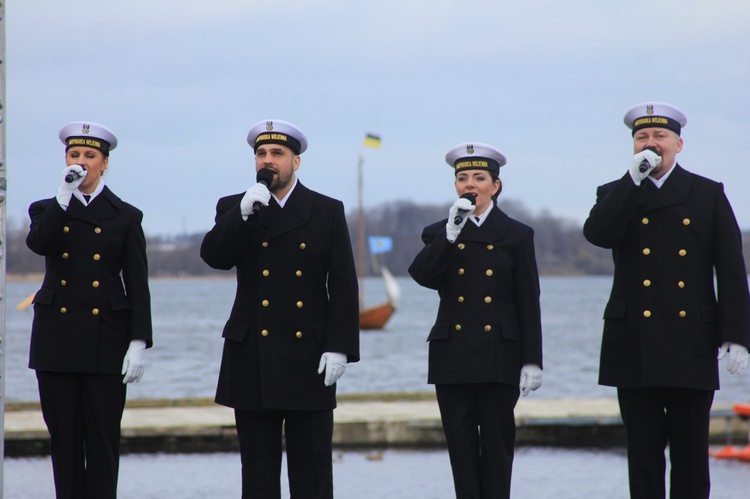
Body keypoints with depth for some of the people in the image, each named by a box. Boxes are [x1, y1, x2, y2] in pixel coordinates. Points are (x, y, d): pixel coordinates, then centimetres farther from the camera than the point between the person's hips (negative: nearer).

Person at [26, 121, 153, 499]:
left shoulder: (125, 217, 6)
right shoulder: (48, 210, 11)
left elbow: (138, 285, 2)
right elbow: (38, 243, -12)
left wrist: (138, 344, -7)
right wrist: (64, 197, -19)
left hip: (106, 341, -2)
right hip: (57, 337, 2)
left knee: (103, 438, -3)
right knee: (64, 437, 3)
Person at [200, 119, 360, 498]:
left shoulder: (328, 211, 6)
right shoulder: (234, 209, 9)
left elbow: (344, 286, 1)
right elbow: (214, 256, -8)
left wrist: (339, 348, -7)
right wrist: (244, 213, -20)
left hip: (309, 360, -1)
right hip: (253, 361, 1)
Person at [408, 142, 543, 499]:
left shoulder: (517, 236, 5)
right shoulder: (440, 235, 10)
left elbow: (529, 304, 2)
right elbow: (421, 275, -9)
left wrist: (532, 360, -4)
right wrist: (452, 233, -17)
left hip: (499, 359, -2)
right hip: (453, 358, 2)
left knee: (497, 445, -1)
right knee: (462, 449, 2)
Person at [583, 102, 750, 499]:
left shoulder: (708, 195, 8)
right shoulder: (616, 195, 11)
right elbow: (596, 234, -12)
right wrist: (634, 179, -13)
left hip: (691, 345, -1)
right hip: (635, 345, 1)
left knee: (691, 455, 0)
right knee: (643, 455, 2)